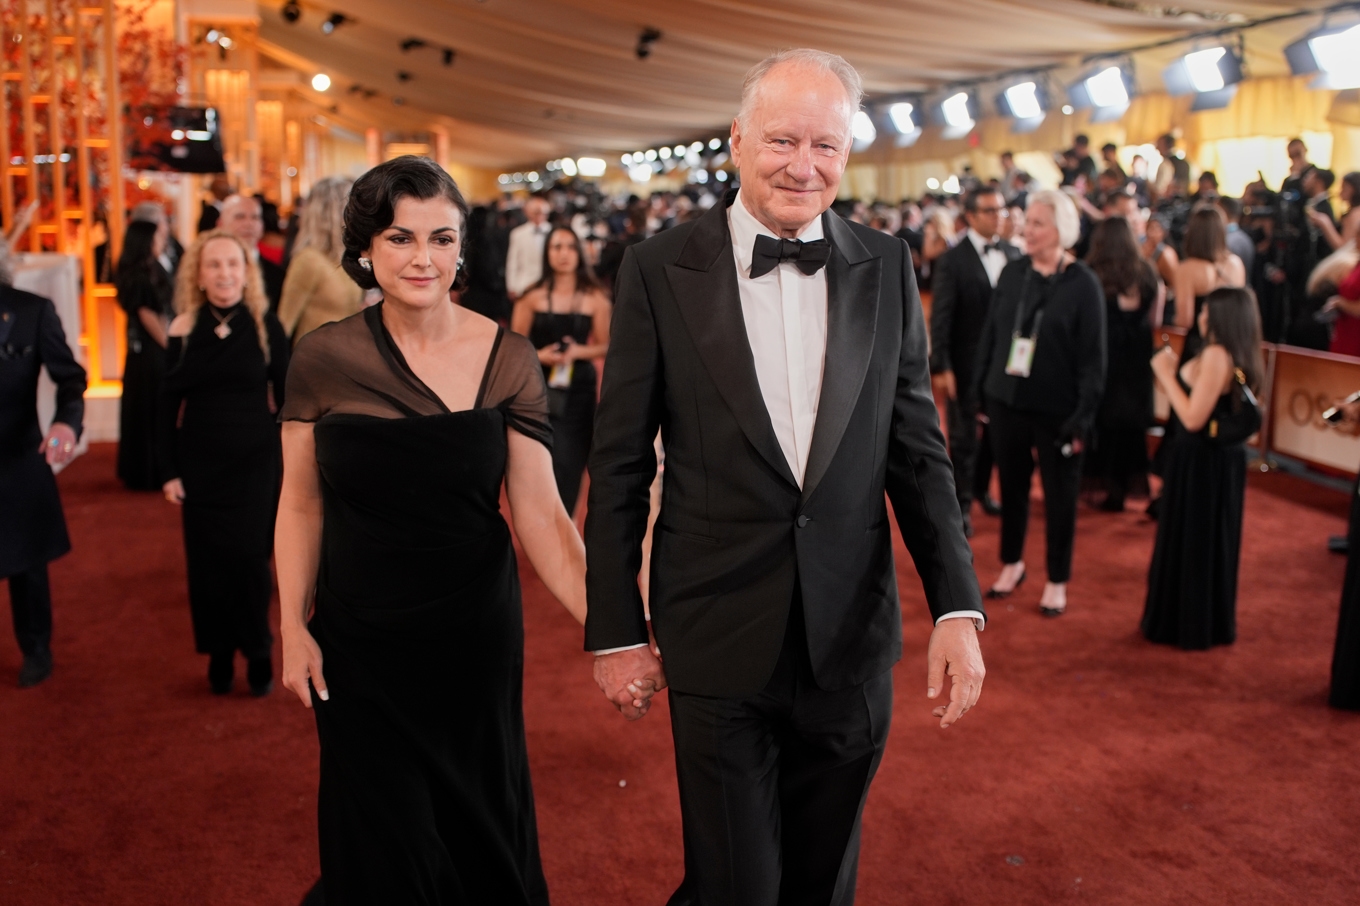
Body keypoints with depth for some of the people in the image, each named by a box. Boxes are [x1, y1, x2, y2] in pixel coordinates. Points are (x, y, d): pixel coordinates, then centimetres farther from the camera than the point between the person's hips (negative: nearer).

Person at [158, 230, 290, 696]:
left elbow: (288, 397, -1)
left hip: (254, 462, -1)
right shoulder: (184, 329, -2)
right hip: (200, 463, 2)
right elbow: (168, 405, 3)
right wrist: (169, 471, 0)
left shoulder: (265, 326, -5)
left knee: (248, 557, -2)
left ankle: (257, 653, 16)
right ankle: (219, 653, 22)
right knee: (207, 561, 6)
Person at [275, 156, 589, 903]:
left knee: (479, 815, 16)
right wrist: (292, 626, -3)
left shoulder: (506, 359, -10)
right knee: (379, 828, 16)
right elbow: (301, 505, 1)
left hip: (473, 631, 0)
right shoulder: (323, 358, -8)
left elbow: (539, 513, -13)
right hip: (357, 638, 1)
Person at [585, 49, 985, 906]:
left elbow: (917, 449, 3)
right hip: (718, 642, -2)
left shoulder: (886, 268, 1)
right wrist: (615, 629, -2)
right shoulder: (661, 269, -6)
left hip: (853, 640, 3)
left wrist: (958, 607, -6)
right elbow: (620, 466, -3)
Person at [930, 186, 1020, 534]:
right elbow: (940, 318, -11)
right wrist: (940, 367, -15)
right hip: (966, 362, -4)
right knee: (963, 436, 6)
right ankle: (961, 504, 18)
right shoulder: (953, 260, -9)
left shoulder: (1013, 255, 4)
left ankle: (981, 487, 37)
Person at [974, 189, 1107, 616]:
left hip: (1057, 409, -3)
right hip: (1007, 401, 4)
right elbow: (990, 334, 7)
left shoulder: (1083, 283, -10)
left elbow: (1093, 356, -10)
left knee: (1059, 495, 9)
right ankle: (1012, 564, 35)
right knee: (1011, 486, 16)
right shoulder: (1012, 273, 2)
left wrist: (1083, 416, -14)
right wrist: (981, 390, 5)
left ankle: (1057, 581, 25)